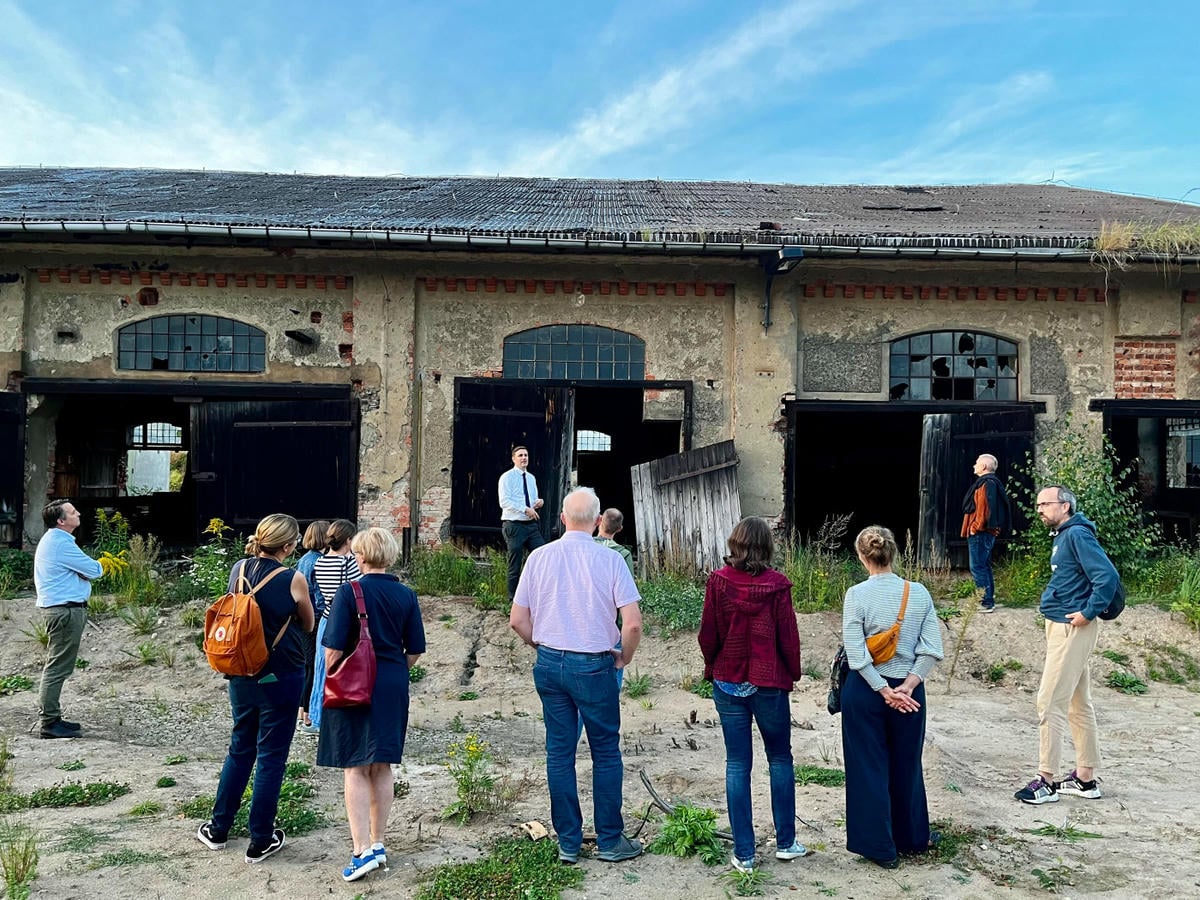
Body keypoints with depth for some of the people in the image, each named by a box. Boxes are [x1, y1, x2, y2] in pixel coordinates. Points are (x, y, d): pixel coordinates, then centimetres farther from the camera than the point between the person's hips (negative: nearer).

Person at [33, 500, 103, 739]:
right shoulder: (61, 544, -18)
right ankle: (50, 723, -4)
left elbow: (79, 569, 19)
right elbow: (94, 570, -15)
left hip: (57, 609, 11)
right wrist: (95, 567, 7)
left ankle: (51, 717, 25)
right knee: (58, 668, -7)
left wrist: (86, 570, -2)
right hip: (66, 610, -11)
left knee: (56, 667, 16)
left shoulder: (53, 540, 16)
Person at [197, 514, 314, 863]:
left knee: (240, 749, 21)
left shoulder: (238, 569, -2)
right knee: (271, 757, 6)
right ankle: (260, 842, 16)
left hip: (241, 676, 5)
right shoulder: (293, 580, -17)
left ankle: (218, 829, 31)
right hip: (280, 678, -5)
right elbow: (308, 625, 0)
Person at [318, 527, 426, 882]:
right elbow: (415, 650, 4)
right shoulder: (406, 595, 1)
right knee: (382, 768, 14)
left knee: (355, 769, 3)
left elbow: (334, 648, -13)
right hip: (393, 689, 4)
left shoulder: (349, 592, -12)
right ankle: (378, 843, 24)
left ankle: (362, 851, -1)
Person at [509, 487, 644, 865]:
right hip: (593, 665, -3)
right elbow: (633, 623, -14)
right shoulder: (609, 559, -11)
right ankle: (610, 841, 20)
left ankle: (568, 843, 21)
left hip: (549, 664, 3)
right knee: (606, 753, 11)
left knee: (559, 752, 11)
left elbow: (518, 620, 1)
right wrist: (623, 658, 3)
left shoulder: (539, 557, -2)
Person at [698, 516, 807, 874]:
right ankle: (785, 842, 26)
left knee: (737, 765, 8)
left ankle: (743, 853, 12)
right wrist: (792, 674, 9)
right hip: (769, 683, -1)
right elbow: (788, 635, -6)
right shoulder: (776, 584, -11)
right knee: (780, 759, 17)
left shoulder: (718, 581, -8)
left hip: (728, 681, 1)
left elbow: (707, 633, -3)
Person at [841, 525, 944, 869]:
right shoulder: (919, 593, -4)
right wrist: (907, 686, -10)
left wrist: (885, 691, -12)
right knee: (907, 765, 20)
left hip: (866, 690, -3)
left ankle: (880, 847, 18)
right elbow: (932, 649, -7)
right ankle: (913, 837, 36)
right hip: (908, 691, 3)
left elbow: (856, 654, -17)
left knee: (869, 767, 10)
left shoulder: (857, 595, -14)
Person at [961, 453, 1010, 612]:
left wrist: (976, 526, -18)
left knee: (978, 567, -9)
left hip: (980, 533, -11)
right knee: (984, 566, 15)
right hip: (987, 532, 11)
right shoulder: (991, 483, 18)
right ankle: (988, 600, 21)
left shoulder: (986, 484, -15)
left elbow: (984, 508, -24)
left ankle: (986, 602, -9)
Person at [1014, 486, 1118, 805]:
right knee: (1078, 704, 15)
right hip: (1062, 626, 11)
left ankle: (1045, 782, 0)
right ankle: (1085, 779, 24)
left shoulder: (1077, 535, -16)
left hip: (1071, 628, -11)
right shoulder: (1063, 536, 14)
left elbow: (1108, 577, -25)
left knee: (1050, 703, -7)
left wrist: (1088, 613, -19)